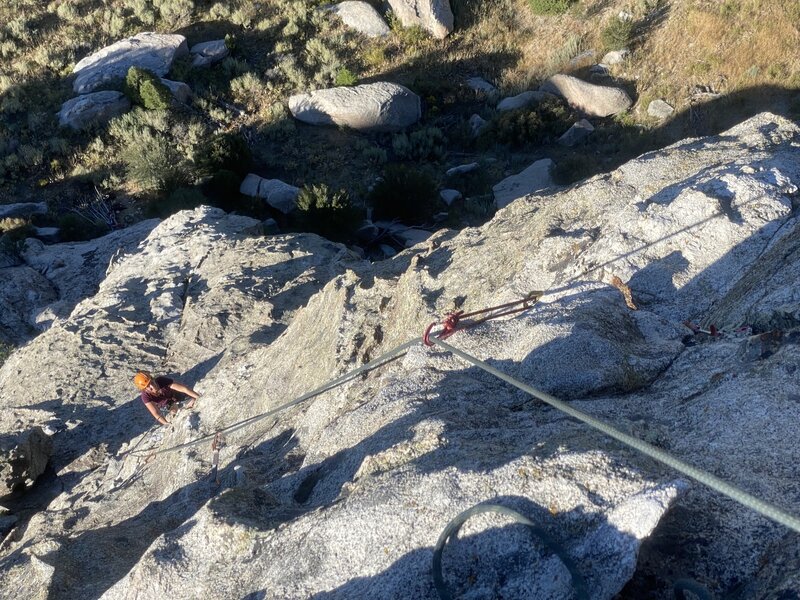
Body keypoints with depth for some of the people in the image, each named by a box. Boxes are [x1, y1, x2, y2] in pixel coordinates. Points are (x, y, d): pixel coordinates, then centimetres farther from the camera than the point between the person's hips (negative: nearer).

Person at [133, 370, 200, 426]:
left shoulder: (162, 381, -44)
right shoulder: (146, 396, -40)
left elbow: (184, 388, -44)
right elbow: (156, 413, -44)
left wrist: (199, 398, -46)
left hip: (173, 395, -1)